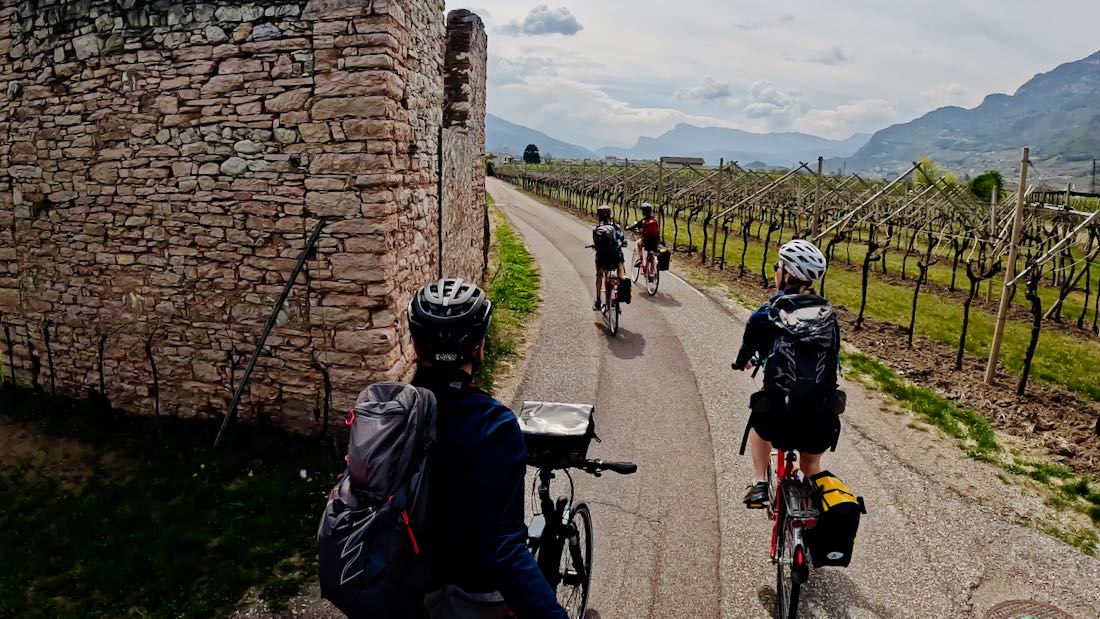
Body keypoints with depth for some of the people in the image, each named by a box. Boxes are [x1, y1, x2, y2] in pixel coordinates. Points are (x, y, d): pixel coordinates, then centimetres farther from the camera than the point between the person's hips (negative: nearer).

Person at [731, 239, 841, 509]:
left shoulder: (764, 315, -2)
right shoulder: (828, 315, 6)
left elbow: (747, 351, 15)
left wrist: (740, 363, 39)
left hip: (778, 416, -3)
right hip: (822, 418, 3)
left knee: (759, 424, 34)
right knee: (811, 464, 31)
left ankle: (759, 482, 23)